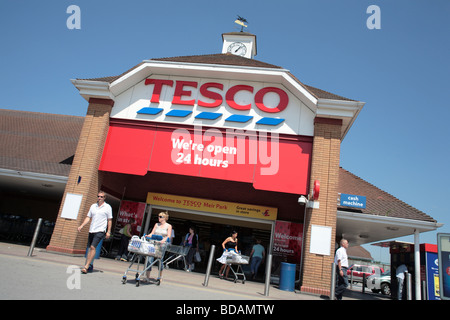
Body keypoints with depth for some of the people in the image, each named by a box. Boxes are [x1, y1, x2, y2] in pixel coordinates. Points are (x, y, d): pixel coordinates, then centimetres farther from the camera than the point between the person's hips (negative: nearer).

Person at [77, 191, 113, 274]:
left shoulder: (107, 207, 1)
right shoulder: (93, 206, 13)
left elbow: (109, 220, 1)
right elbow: (88, 217, 15)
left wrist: (108, 231, -5)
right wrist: (81, 226, 3)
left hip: (100, 231, -5)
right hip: (91, 230, 5)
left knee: (93, 247, -16)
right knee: (90, 248, 10)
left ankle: (86, 267, -16)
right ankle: (89, 265, 21)